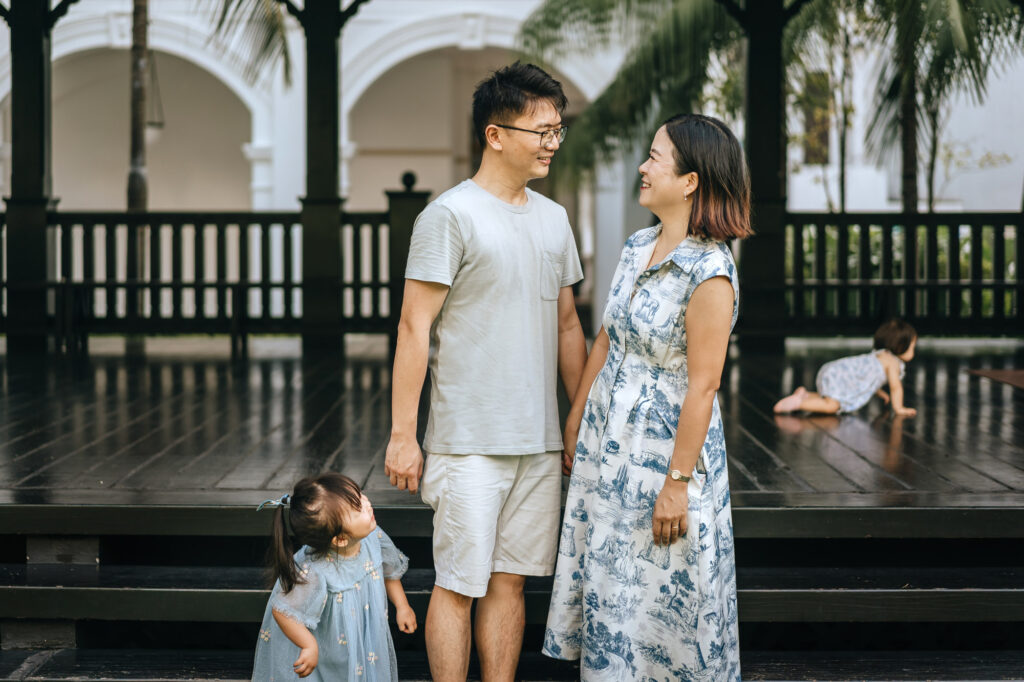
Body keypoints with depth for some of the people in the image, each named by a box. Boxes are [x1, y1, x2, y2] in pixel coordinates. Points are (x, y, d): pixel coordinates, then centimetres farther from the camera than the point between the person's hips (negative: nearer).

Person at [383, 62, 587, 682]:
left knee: (511, 580, 10)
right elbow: (414, 327, -10)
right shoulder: (450, 216, -8)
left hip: (540, 443, 6)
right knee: (459, 584, -2)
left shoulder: (553, 219, 14)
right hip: (469, 441, -6)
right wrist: (402, 433, -13)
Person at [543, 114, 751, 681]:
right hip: (608, 440, 8)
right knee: (607, 585, 15)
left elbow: (702, 386, -20)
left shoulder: (709, 272, -20)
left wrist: (677, 482, -20)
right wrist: (575, 421, 18)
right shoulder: (637, 247, 4)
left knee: (662, 594, 4)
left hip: (666, 446, -8)